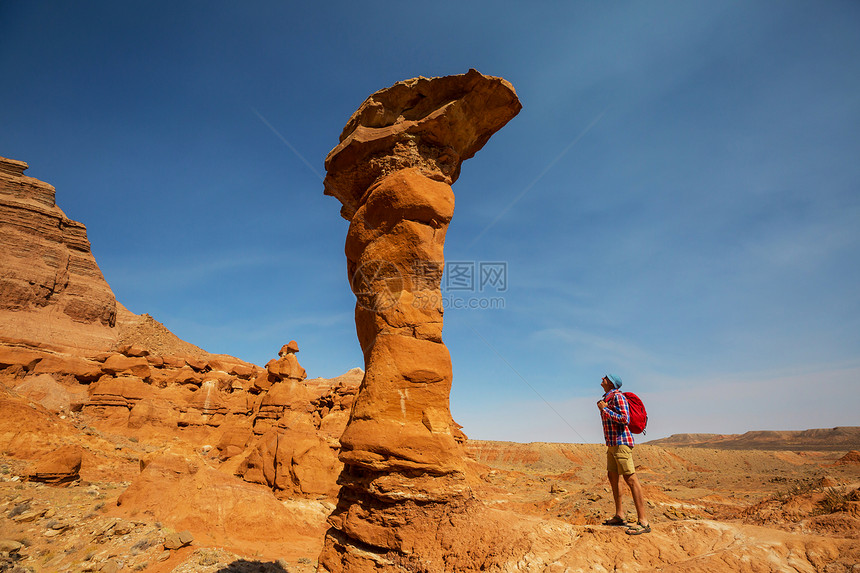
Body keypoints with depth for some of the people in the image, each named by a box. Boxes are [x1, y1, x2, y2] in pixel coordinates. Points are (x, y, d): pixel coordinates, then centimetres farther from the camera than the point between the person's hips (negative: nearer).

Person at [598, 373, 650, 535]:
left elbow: (624, 419, -21)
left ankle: (643, 522, -6)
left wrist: (604, 409, -17)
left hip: (621, 442, -10)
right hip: (611, 444, 10)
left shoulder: (617, 396, -12)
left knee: (631, 479, -9)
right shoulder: (607, 398, 16)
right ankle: (619, 516, 22)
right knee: (613, 477, 13)